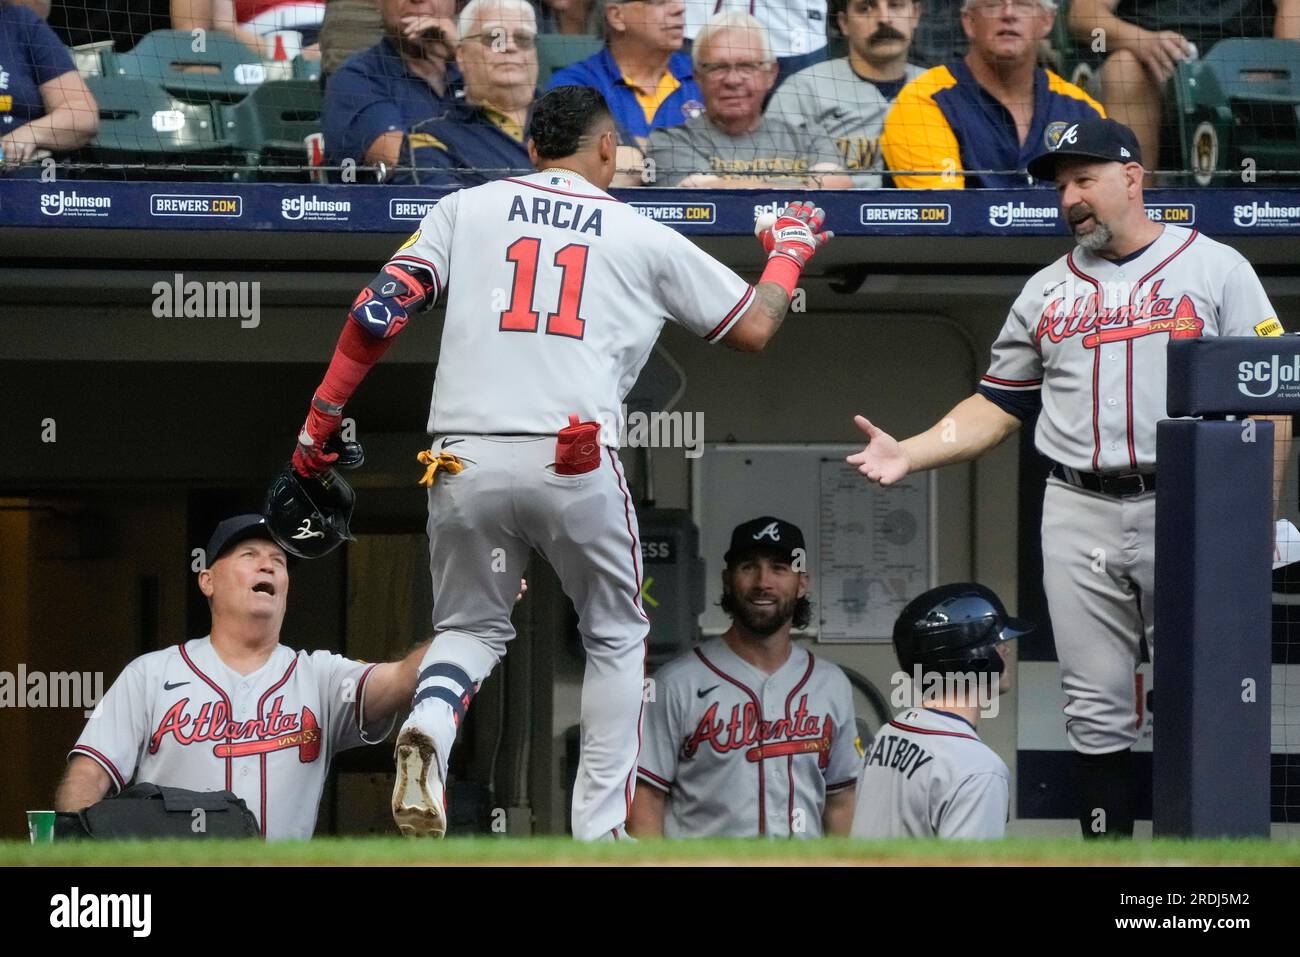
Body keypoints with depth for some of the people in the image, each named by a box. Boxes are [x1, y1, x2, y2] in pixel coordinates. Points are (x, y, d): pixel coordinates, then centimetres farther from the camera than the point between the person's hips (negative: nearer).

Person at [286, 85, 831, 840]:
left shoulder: (467, 208, 15)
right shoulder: (645, 238, 13)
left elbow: (383, 307, 3)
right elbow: (753, 328, 21)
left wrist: (325, 410, 7)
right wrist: (790, 253, 40)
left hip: (465, 459, 2)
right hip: (576, 466, -2)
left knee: (472, 627, 21)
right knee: (617, 636, 20)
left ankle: (431, 722, -13)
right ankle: (600, 829, 10)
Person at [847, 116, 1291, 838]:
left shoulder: (1215, 268, 3)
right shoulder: (1046, 292, 17)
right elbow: (998, 408, 16)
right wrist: (908, 454, 0)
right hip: (1079, 515, 4)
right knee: (1097, 709, 4)